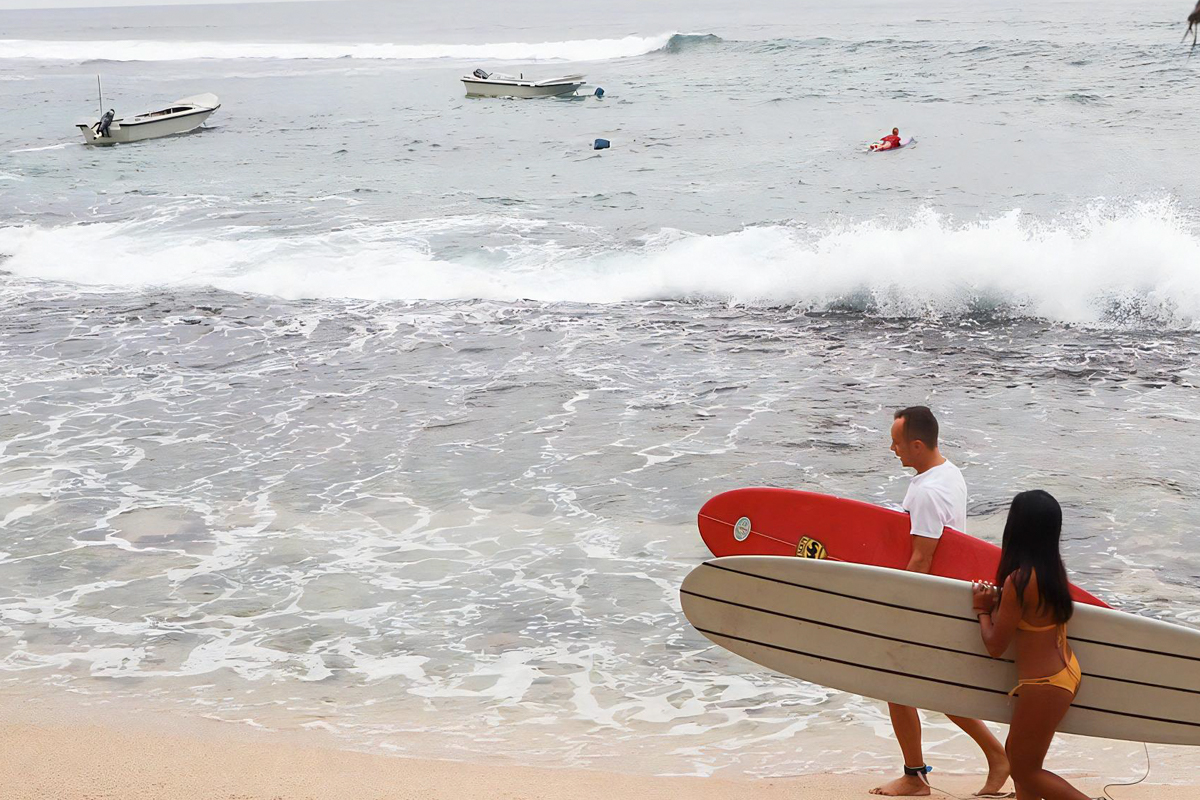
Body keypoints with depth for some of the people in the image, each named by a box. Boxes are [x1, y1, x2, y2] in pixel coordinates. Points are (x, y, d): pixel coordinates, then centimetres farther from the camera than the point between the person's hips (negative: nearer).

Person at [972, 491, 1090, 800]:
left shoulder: (1018, 582, -24)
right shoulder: (1055, 569, 0)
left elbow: (995, 646, -16)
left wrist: (983, 610, -1)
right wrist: (998, 601, 8)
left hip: (1043, 685, -9)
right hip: (1066, 671, 9)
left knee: (1026, 771, 8)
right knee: (1016, 753, 23)